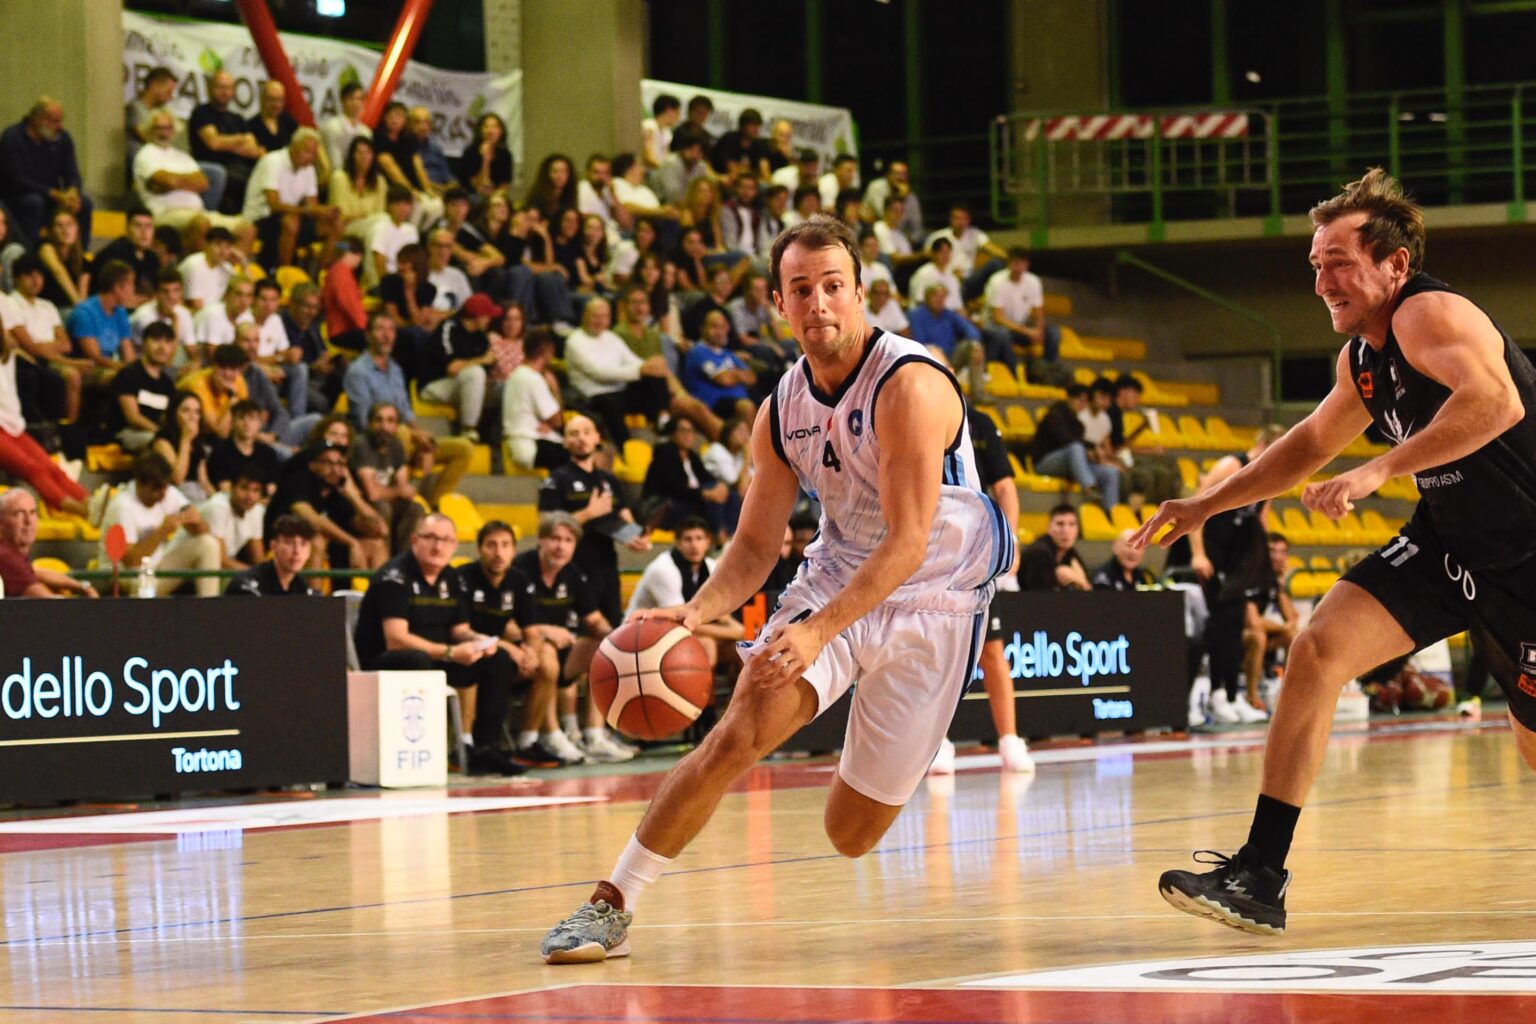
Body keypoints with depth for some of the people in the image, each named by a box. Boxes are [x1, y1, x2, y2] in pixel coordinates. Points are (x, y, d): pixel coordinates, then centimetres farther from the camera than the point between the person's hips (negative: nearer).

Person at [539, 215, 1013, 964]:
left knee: (851, 835, 0)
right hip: (836, 574, 4)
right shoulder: (781, 412, -3)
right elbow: (756, 546, 5)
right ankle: (611, 906, -13)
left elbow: (907, 543, -29)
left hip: (931, 597, -4)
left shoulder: (910, 385, -23)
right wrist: (698, 612, -16)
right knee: (736, 735, -19)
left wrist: (818, 630, -39)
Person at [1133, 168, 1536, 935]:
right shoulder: (1362, 356, 5)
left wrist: (1379, 472, -42)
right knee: (1319, 648, -10)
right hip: (1448, 541, 7)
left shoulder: (1430, 316, -22)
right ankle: (1260, 875, -12)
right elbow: (1314, 442, 24)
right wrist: (1207, 505, 20)